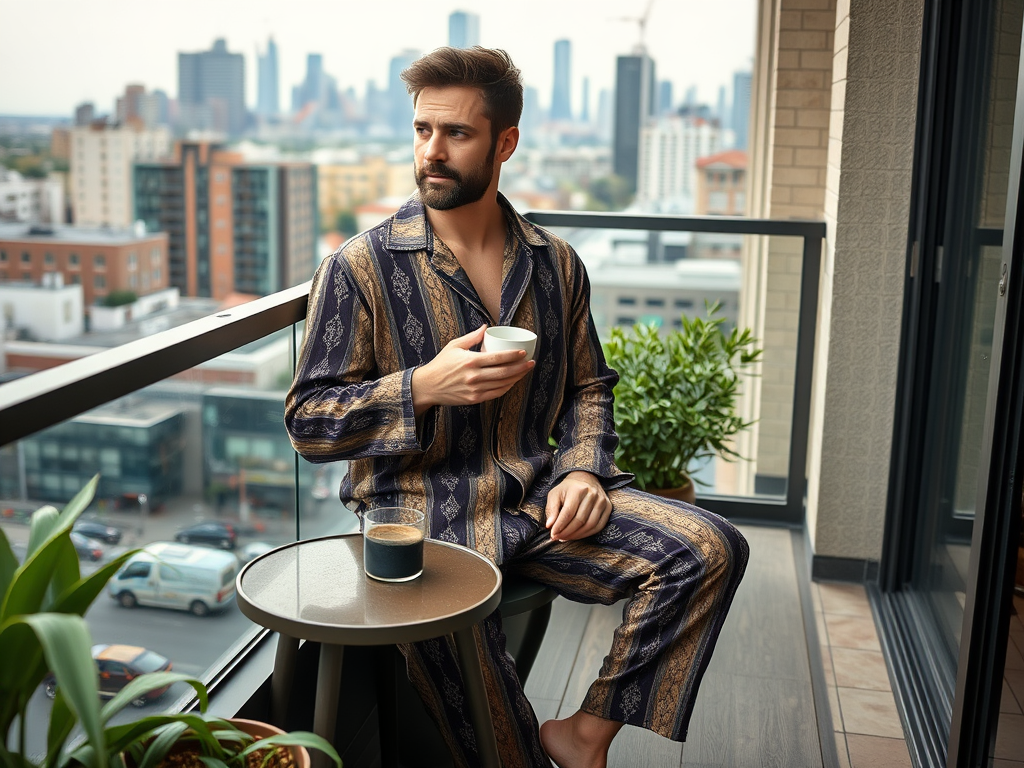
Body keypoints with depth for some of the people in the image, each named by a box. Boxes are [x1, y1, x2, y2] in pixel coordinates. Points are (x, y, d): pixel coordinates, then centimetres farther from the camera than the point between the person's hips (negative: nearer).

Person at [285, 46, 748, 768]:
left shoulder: (556, 263, 12)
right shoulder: (360, 267, -1)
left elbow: (587, 386, 20)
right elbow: (308, 422, -1)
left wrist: (582, 470, -1)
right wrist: (424, 388, -16)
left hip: (538, 498, 4)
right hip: (421, 510, -4)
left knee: (710, 548, -16)